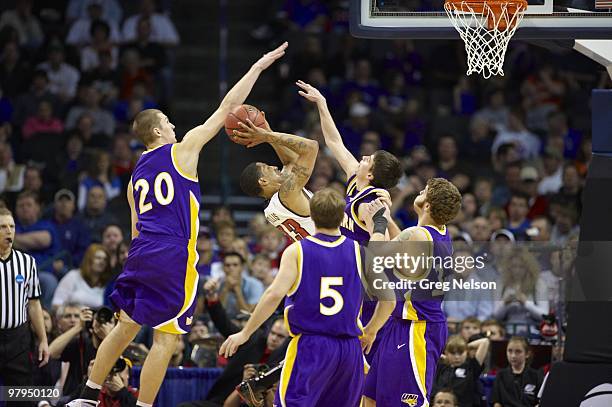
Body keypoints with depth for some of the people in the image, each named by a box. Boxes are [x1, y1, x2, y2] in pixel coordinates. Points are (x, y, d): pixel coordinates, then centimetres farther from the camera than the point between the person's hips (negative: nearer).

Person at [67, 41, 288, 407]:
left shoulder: (137, 174, 18)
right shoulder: (182, 150, 1)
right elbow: (228, 107, 2)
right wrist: (258, 67, 8)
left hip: (141, 254, 7)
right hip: (174, 257, -7)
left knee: (126, 326, 20)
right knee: (166, 338, -3)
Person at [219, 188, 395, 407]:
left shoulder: (297, 251, -4)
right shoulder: (358, 252, 4)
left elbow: (275, 294, -15)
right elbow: (389, 299, 4)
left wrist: (245, 333, -7)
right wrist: (369, 332, 21)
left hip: (310, 346, -4)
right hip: (350, 347, 4)